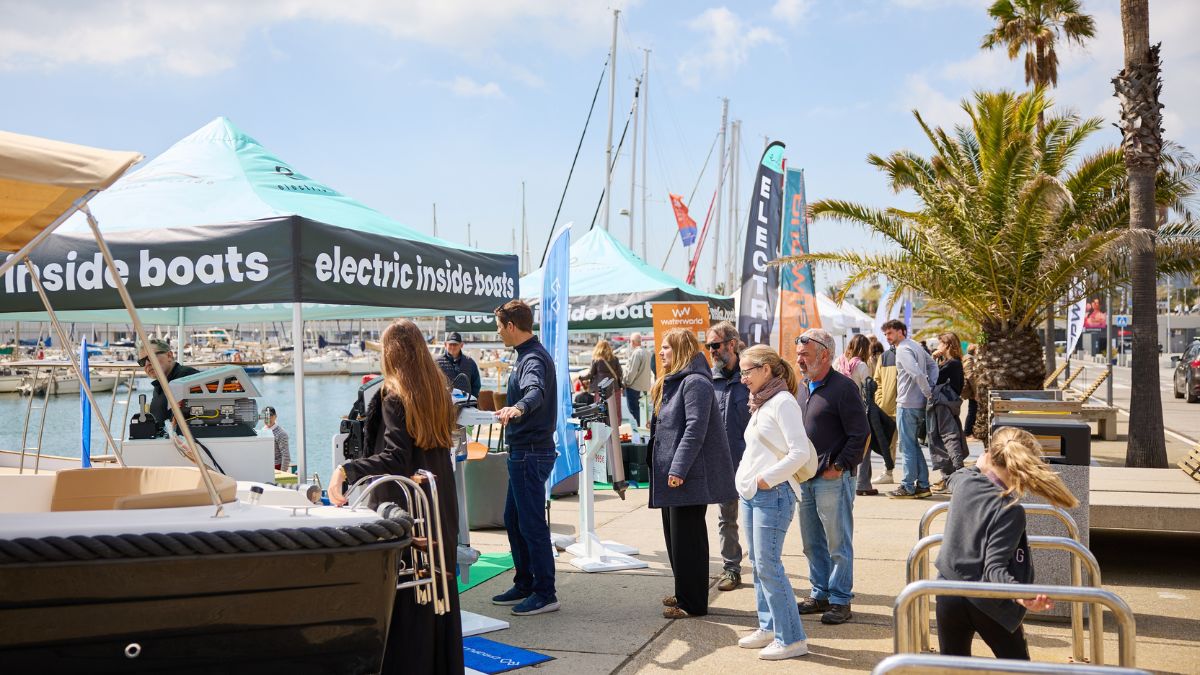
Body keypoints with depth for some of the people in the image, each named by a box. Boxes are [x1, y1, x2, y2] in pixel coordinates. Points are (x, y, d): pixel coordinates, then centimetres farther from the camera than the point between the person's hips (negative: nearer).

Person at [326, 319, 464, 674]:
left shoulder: (394, 396, -14)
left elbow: (395, 457, -23)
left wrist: (346, 470, -34)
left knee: (403, 596, -1)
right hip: (439, 506, 7)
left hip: (403, 508, -7)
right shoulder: (438, 390, 7)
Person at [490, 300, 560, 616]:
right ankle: (524, 585, 26)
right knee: (513, 520, 17)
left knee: (532, 524, -5)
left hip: (531, 453, -11)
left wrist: (517, 408, -60)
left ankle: (545, 594, 3)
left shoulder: (534, 359, -19)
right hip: (523, 451, 11)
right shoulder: (527, 355, 14)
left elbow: (535, 391, -40)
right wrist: (511, 412, 45)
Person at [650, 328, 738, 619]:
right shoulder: (672, 382, 17)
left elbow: (695, 429, -23)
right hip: (671, 474, 10)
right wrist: (669, 469, 18)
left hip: (689, 476, -10)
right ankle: (684, 594, 28)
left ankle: (692, 603, 6)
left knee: (687, 539, -3)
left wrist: (678, 469, -25)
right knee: (674, 536, 16)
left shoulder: (695, 382, -15)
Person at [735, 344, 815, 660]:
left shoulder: (783, 402, -12)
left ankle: (791, 638, -1)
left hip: (773, 493, -9)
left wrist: (765, 479, -17)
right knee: (758, 564, 13)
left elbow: (799, 453, -20)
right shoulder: (761, 404, 15)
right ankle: (769, 627, 24)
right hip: (750, 493, 9)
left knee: (768, 565, -8)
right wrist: (746, 476, 10)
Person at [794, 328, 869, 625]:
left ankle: (840, 600, 12)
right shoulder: (804, 388, 13)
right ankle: (820, 594, 28)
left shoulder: (844, 387, -11)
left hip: (833, 480, -8)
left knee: (838, 545, 2)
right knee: (812, 544, 15)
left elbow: (859, 435, -13)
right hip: (805, 479, 8)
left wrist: (838, 467, -15)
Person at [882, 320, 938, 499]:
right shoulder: (916, 346, 14)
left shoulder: (903, 350, -15)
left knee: (907, 446, -2)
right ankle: (923, 485, 17)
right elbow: (933, 365, 21)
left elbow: (917, 374, -26)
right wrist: (931, 388, 10)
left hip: (907, 404, -9)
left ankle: (908, 487, 3)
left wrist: (928, 393, -14)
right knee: (913, 444, 15)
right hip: (919, 404, 9)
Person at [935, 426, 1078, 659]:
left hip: (949, 594, 5)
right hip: (987, 603, -4)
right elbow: (995, 568, -26)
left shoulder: (963, 481, -4)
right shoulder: (1010, 511, -20)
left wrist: (979, 467, 40)